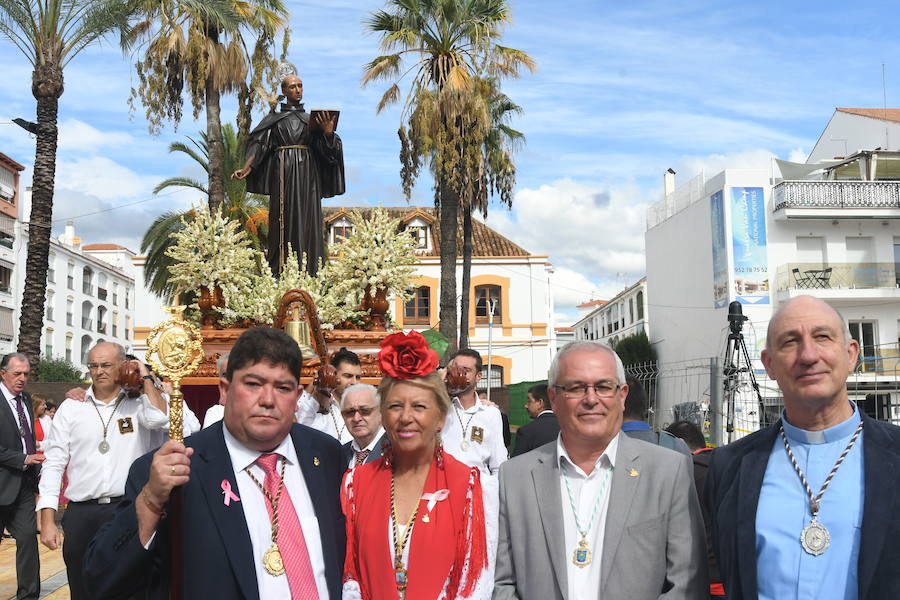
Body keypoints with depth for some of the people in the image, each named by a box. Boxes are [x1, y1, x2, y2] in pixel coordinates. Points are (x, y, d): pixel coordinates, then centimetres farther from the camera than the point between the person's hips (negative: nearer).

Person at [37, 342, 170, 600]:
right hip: (81, 514, 2)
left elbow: (160, 420, -20)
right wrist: (47, 520, -1)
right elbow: (54, 464, 6)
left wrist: (146, 378, -7)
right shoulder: (71, 408, 8)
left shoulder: (139, 404, 4)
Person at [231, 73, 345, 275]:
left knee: (308, 219, -3)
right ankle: (280, 272, -3)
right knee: (284, 218, -5)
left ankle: (309, 272, -3)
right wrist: (246, 168, -12)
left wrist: (328, 132, -14)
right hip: (283, 174, -1)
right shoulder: (274, 118, 12)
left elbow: (326, 148, 6)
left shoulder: (311, 118, 16)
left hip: (307, 175, 1)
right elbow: (258, 145, 2)